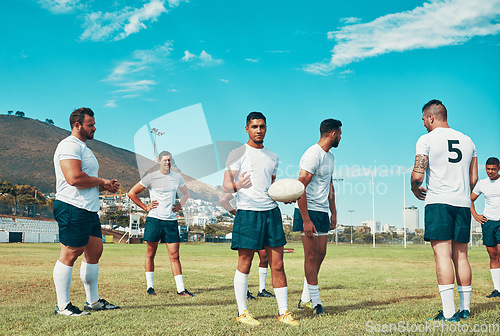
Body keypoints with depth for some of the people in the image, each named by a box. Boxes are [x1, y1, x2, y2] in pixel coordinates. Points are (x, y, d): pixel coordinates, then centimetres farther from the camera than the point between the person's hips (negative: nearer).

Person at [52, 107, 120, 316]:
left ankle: (93, 301, 22)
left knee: (95, 250, 12)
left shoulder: (83, 148, 25)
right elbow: (74, 178, -24)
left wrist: (105, 187, 11)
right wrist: (102, 181, -10)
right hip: (72, 208, -11)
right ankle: (63, 306, 0)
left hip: (89, 209, 11)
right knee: (70, 254, -7)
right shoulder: (70, 145, -10)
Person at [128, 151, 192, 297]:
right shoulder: (151, 177, -1)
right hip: (154, 219, -2)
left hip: (171, 221, 3)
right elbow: (131, 193, 3)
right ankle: (150, 286, 15)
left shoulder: (177, 177, 11)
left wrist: (179, 206, 13)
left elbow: (186, 193, 30)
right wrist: (145, 207, -2)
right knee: (150, 254, 5)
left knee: (174, 256, 0)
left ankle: (181, 289, 1)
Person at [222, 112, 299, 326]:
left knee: (277, 265, 4)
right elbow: (226, 185, -5)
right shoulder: (238, 154, 1)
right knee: (244, 265, 0)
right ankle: (242, 312, 11)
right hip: (247, 212, -5)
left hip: (271, 212, 5)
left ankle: (283, 312, 11)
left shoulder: (272, 157, 18)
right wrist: (237, 186, -27)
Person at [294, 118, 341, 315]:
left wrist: (333, 213, 21)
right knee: (311, 255, -4)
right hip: (309, 211, -9)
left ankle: (305, 299, 19)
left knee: (320, 254, 10)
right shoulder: (313, 155, -15)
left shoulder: (329, 156, 15)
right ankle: (315, 301, 3)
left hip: (322, 212, 9)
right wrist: (305, 220, -23)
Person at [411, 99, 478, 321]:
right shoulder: (467, 141, 15)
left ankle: (449, 313, -13)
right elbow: (473, 179, 17)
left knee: (443, 255, -9)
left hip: (438, 203, -6)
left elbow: (417, 176, -11)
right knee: (461, 256, 11)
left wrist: (415, 189, 9)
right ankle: (465, 309, 15)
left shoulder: (427, 139, -3)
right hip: (463, 203, 6)